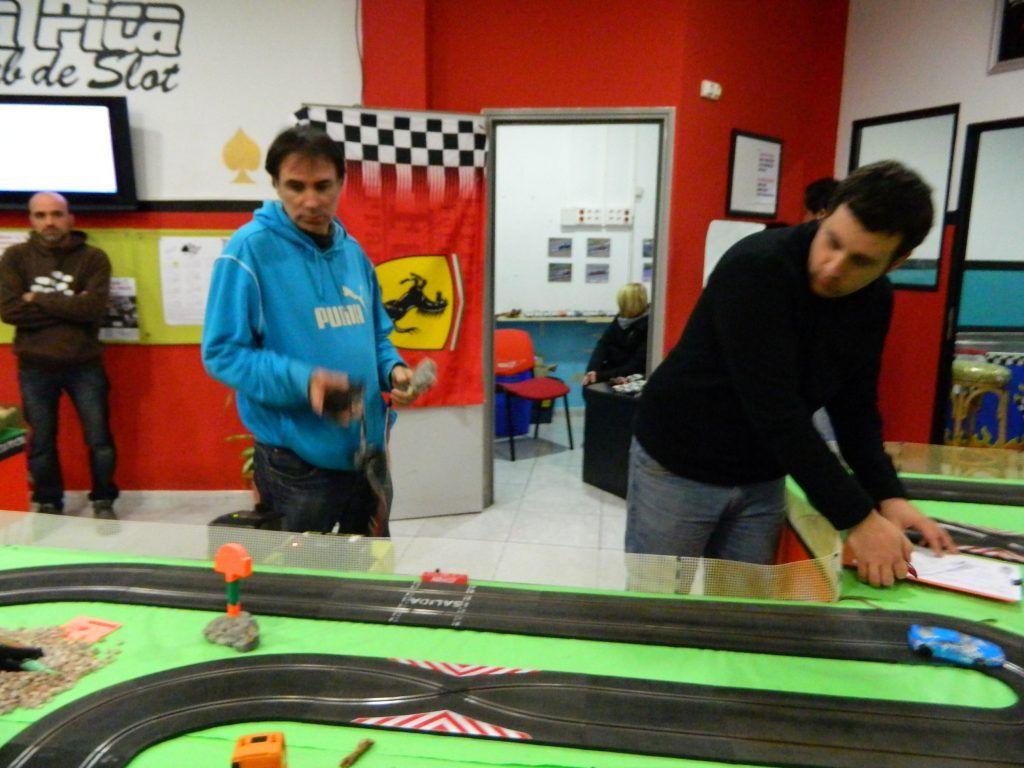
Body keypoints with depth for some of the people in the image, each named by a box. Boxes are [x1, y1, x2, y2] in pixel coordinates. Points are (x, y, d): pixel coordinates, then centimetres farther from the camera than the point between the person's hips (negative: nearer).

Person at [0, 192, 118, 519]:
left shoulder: (93, 258, -3)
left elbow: (94, 307, -17)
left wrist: (38, 300, -12)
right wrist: (69, 308, -13)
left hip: (84, 365, -1)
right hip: (34, 367, 1)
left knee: (99, 438, 6)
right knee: (41, 442, 12)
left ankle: (103, 503, 24)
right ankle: (48, 506, 29)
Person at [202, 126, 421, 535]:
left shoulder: (353, 252, 7)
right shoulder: (249, 248, -14)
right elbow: (222, 352, -15)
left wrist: (393, 369, -5)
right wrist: (302, 380, -29)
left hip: (368, 452, 7)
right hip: (297, 462, -6)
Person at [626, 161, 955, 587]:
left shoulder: (874, 301, -3)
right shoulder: (756, 267, -26)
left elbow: (854, 406, 4)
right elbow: (774, 408, -30)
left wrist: (887, 495, -10)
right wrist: (858, 518, -28)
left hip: (763, 479, 6)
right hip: (678, 465, -6)